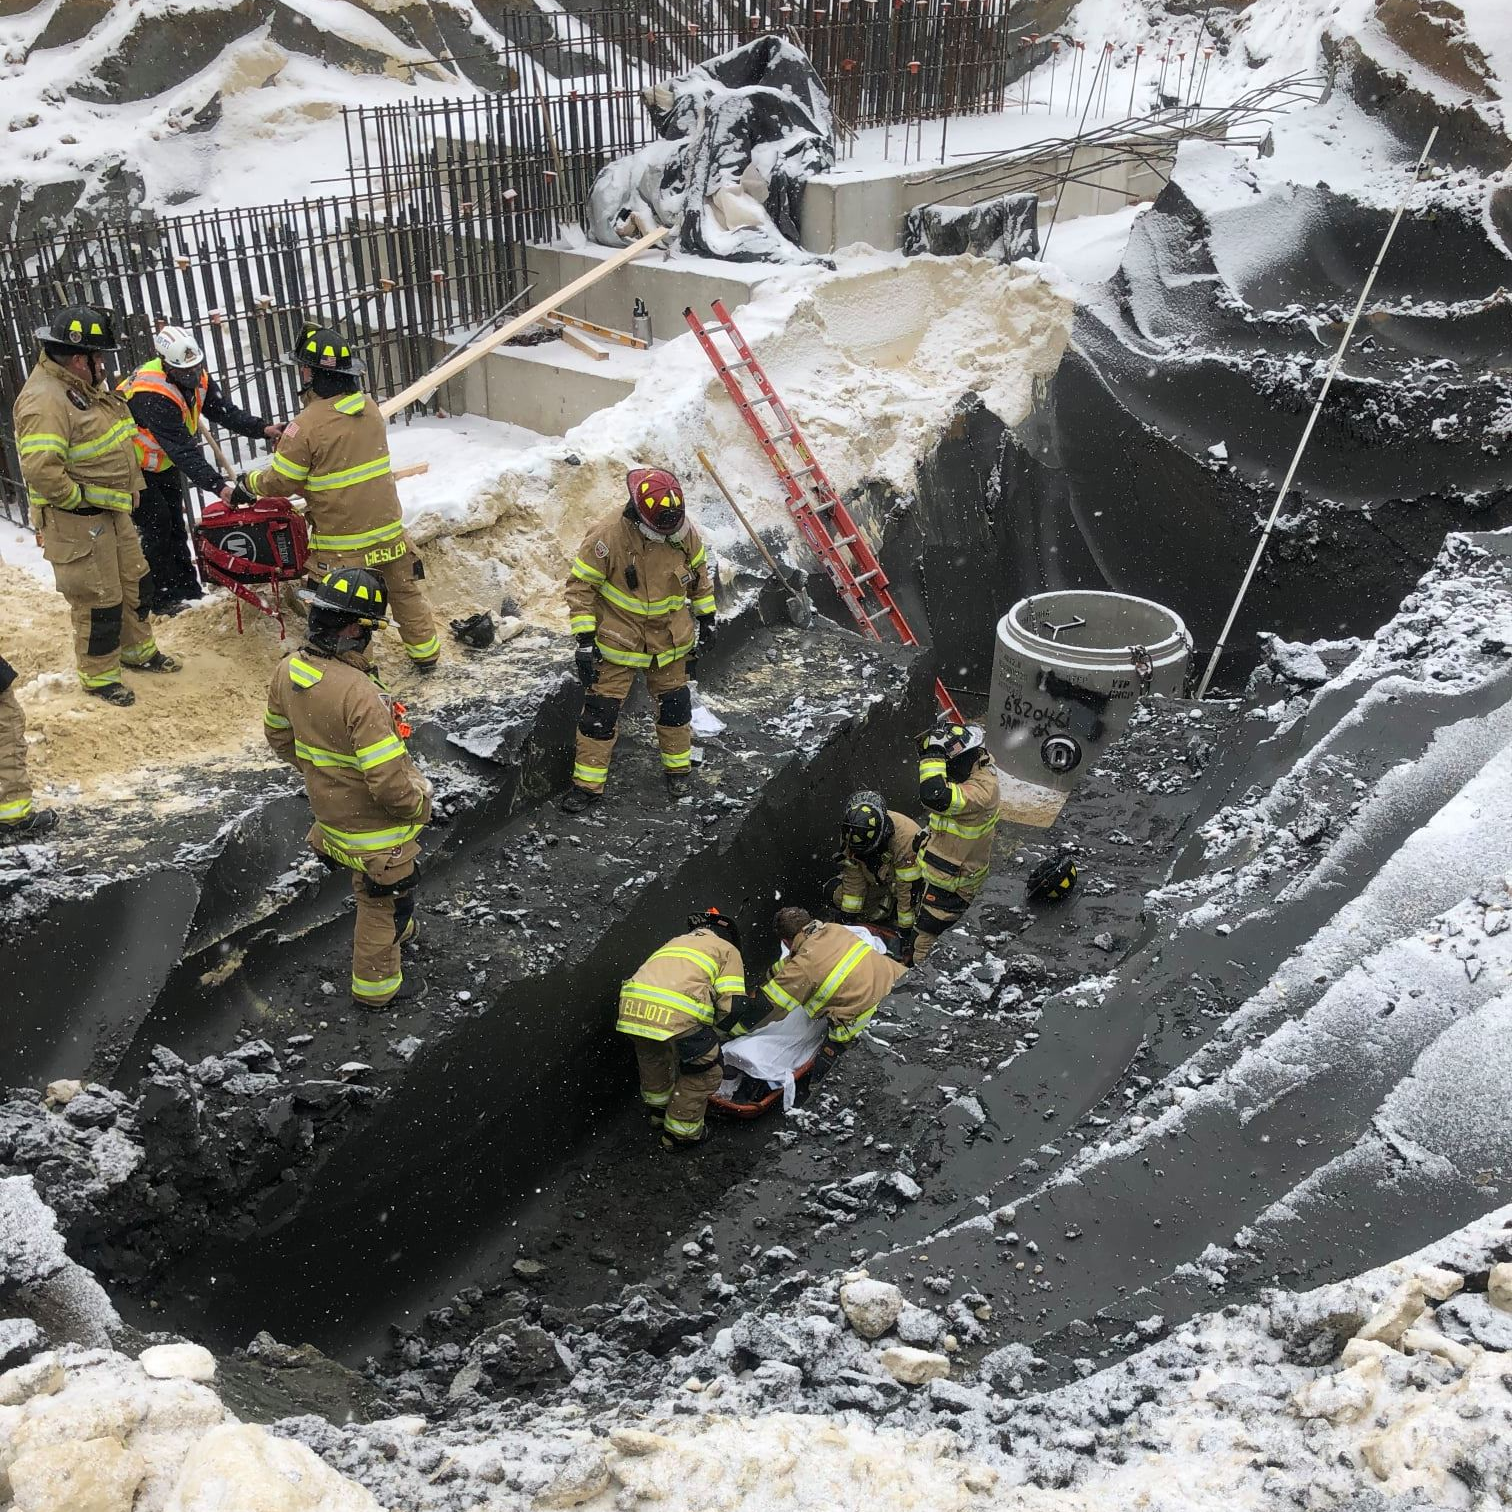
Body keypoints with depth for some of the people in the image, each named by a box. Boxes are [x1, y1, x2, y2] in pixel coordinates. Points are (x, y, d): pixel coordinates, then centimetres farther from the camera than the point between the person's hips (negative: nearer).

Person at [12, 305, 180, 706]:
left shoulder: (83, 384, 8)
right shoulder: (44, 399, -24)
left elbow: (113, 442, 21)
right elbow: (40, 468, -33)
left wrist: (125, 493, 14)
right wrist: (79, 499, -21)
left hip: (112, 510, 10)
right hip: (76, 521, -10)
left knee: (135, 583, 22)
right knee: (98, 602, 2)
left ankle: (138, 650, 41)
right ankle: (98, 676, 19)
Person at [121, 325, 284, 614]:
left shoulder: (195, 378, -12)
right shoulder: (153, 396, -37)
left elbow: (225, 411, -16)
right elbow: (184, 452, -42)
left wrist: (263, 428, -33)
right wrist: (220, 486, -49)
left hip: (162, 463, 8)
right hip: (132, 467, -8)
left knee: (175, 525, 13)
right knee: (156, 528, -9)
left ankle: (189, 589, 22)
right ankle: (161, 600, 0)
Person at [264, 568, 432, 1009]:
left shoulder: (289, 670, -11)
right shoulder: (360, 695, -37)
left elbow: (279, 736, 7)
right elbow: (390, 783, -33)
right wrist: (418, 804, -13)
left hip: (329, 809, 7)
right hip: (375, 829, -7)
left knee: (374, 891, 34)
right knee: (382, 902, 18)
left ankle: (395, 929, 59)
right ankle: (375, 984, 38)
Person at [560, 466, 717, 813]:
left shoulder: (684, 531, -13)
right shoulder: (608, 536, -24)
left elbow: (699, 571, 7)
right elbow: (580, 586, -16)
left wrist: (707, 617, 11)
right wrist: (585, 641, -17)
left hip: (669, 639, 3)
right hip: (618, 641, -3)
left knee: (674, 703, 15)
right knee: (601, 709, -1)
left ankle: (677, 767, 36)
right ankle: (588, 782, 12)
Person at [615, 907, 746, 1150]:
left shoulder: (677, 941, 37)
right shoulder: (728, 950, 21)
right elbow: (732, 1005, 6)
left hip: (632, 1005, 6)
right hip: (678, 1013, -6)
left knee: (653, 1060, 35)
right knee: (703, 1074, 18)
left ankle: (659, 1111, 54)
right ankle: (680, 1133, 29)